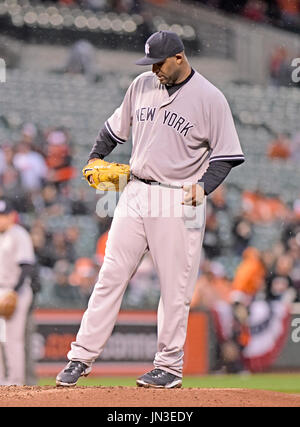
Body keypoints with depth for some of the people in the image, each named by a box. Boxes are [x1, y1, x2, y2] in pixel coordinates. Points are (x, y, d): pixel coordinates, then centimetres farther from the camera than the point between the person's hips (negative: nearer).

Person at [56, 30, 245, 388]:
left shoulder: (210, 99, -7)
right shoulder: (142, 85, 8)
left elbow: (225, 155, -5)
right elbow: (116, 127, 22)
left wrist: (204, 185, -19)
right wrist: (96, 157, 10)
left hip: (179, 201, -4)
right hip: (135, 194, 4)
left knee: (175, 287, -1)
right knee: (111, 275, 2)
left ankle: (169, 366, 10)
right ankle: (82, 357, 4)